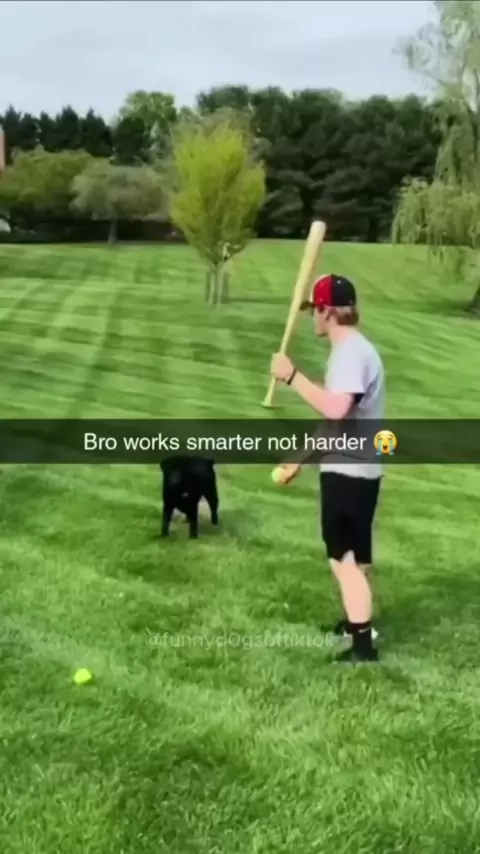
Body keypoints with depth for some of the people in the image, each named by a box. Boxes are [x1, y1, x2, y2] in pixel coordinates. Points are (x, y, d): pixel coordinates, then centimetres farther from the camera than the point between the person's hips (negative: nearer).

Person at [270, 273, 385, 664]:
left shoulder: (352, 353, -19)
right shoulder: (351, 350, 14)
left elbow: (335, 409, -35)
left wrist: (292, 376, -28)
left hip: (349, 471, -11)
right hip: (350, 467, 11)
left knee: (346, 558, -8)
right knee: (350, 554, 23)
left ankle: (364, 644, -4)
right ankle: (357, 620, 39)